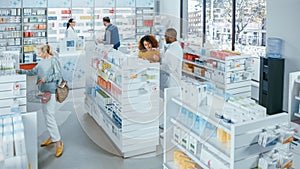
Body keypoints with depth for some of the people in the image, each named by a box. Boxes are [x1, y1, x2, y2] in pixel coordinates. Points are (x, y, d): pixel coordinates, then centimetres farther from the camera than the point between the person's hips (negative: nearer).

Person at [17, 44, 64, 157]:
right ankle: (52, 137, 28)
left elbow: (58, 75, -14)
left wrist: (45, 79, -20)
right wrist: (20, 71, 17)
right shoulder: (42, 62, 13)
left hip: (50, 92, -8)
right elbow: (33, 72, 22)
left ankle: (59, 143, -5)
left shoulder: (54, 60, -10)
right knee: (47, 116, 14)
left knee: (49, 117, -11)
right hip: (43, 91, 8)